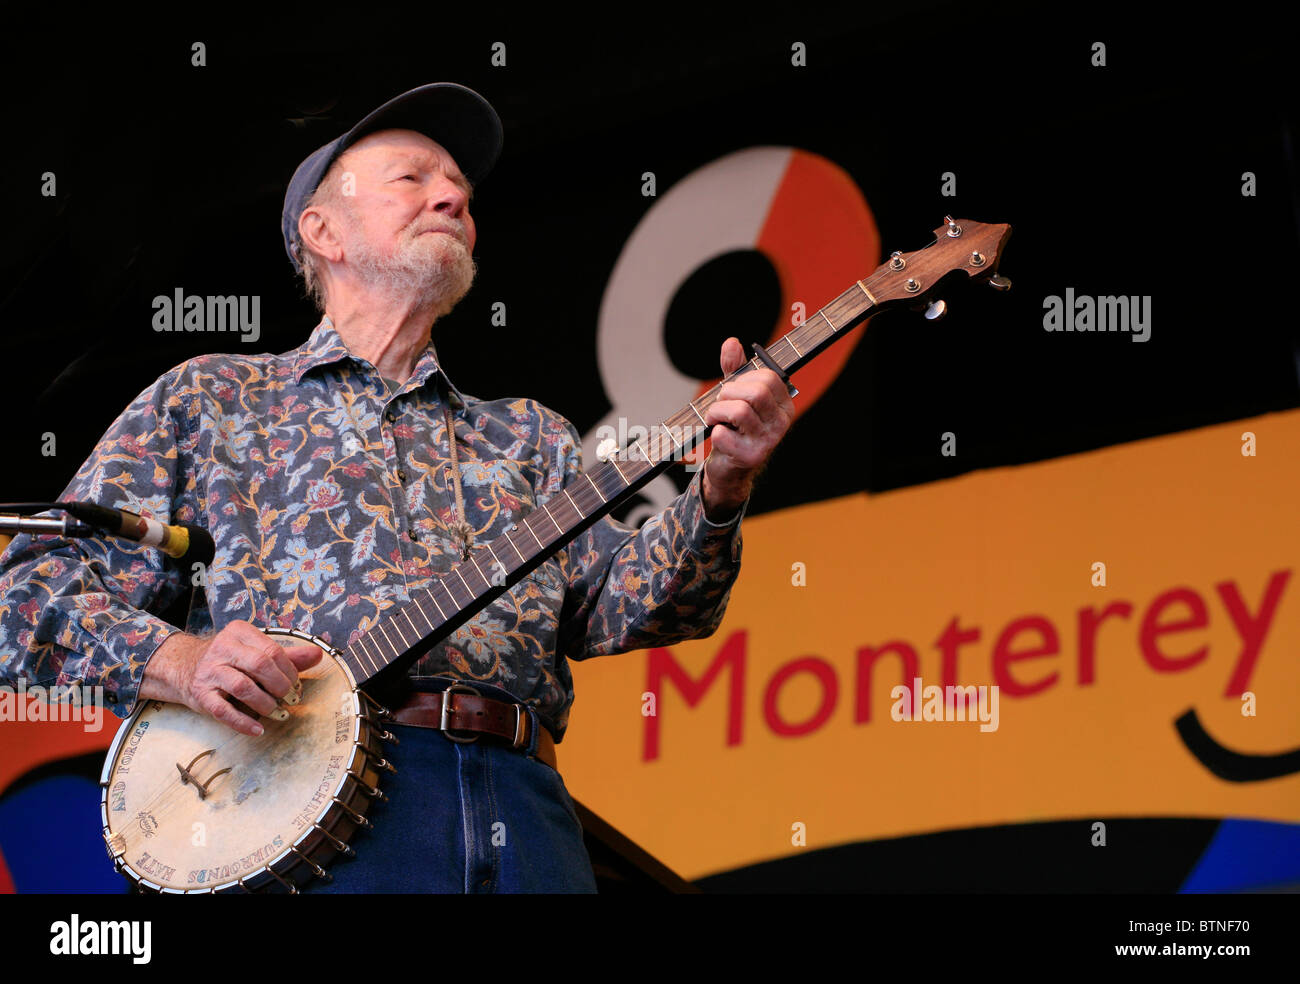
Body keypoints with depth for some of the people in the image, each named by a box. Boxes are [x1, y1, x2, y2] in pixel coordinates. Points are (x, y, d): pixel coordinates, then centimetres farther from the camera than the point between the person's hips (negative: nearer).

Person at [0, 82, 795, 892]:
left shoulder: (528, 438, 26)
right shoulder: (206, 401, 18)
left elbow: (618, 601, 10)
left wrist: (719, 496, -10)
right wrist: (174, 661, -10)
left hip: (520, 816, 4)